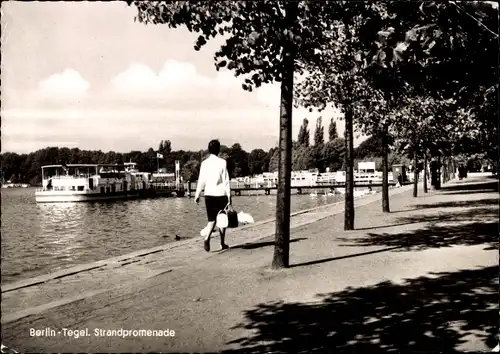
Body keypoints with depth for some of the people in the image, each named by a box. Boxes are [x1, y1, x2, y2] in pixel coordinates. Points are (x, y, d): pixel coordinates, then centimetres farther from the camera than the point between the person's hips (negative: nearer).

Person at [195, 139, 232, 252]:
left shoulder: (204, 163, 0)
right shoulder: (222, 162, -8)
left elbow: (201, 180, 2)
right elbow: (226, 181, -7)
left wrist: (197, 195, 11)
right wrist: (229, 196, -3)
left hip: (209, 195, 2)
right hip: (220, 194, -2)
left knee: (211, 220, 9)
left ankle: (207, 239, -14)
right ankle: (222, 244, 19)